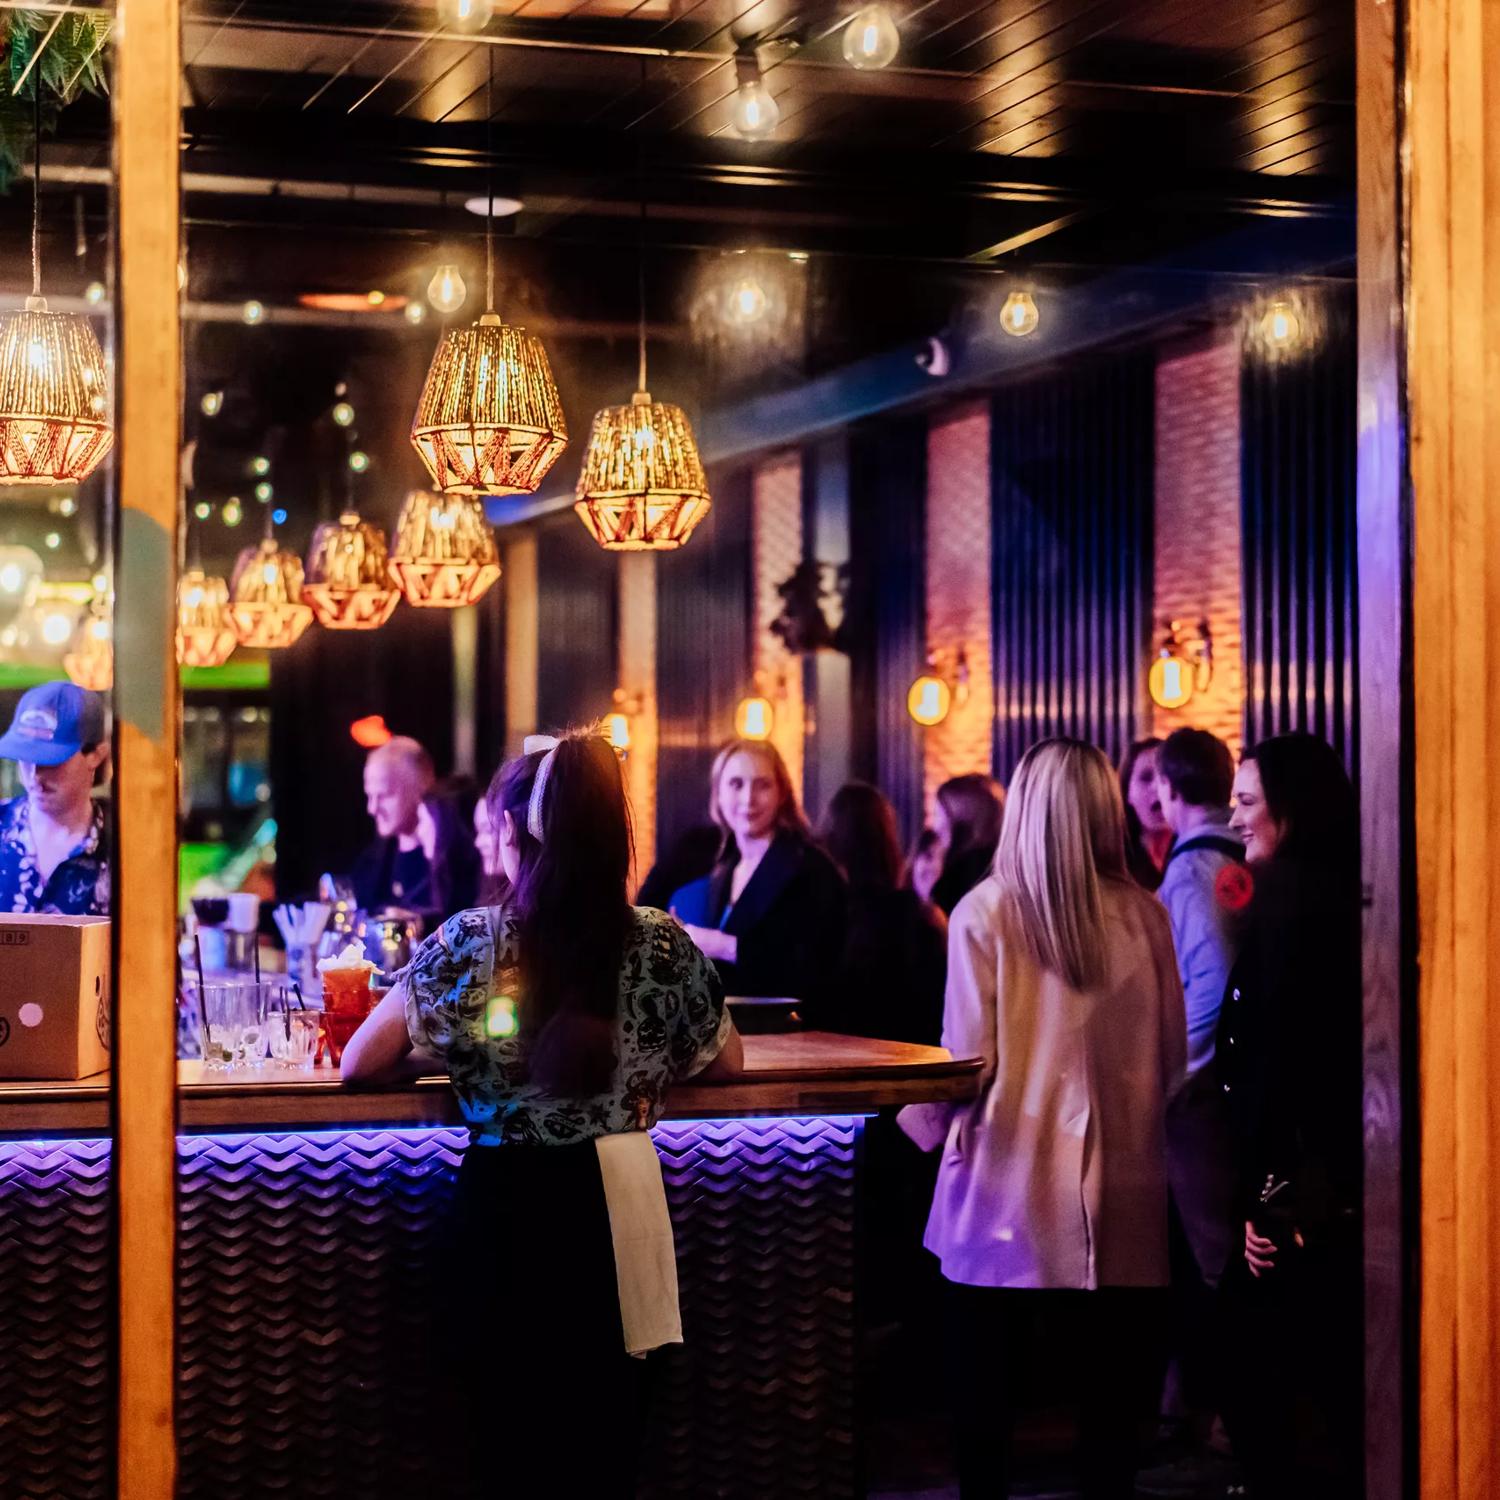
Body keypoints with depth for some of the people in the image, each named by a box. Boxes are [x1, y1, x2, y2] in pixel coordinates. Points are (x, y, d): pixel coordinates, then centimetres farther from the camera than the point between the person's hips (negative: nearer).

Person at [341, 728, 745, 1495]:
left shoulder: (466, 943, -10)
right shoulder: (663, 944, -6)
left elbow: (359, 1065, -2)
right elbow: (725, 1064, 10)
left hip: (505, 1208, -1)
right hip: (615, 1209, 2)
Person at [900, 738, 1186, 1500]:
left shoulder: (984, 911, -9)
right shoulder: (1142, 915, -2)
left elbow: (968, 1060, -9)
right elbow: (1171, 1059, 5)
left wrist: (923, 1116, 10)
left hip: (1007, 1187, -2)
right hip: (1116, 1192, 2)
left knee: (986, 1383, 9)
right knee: (1110, 1381, 9)